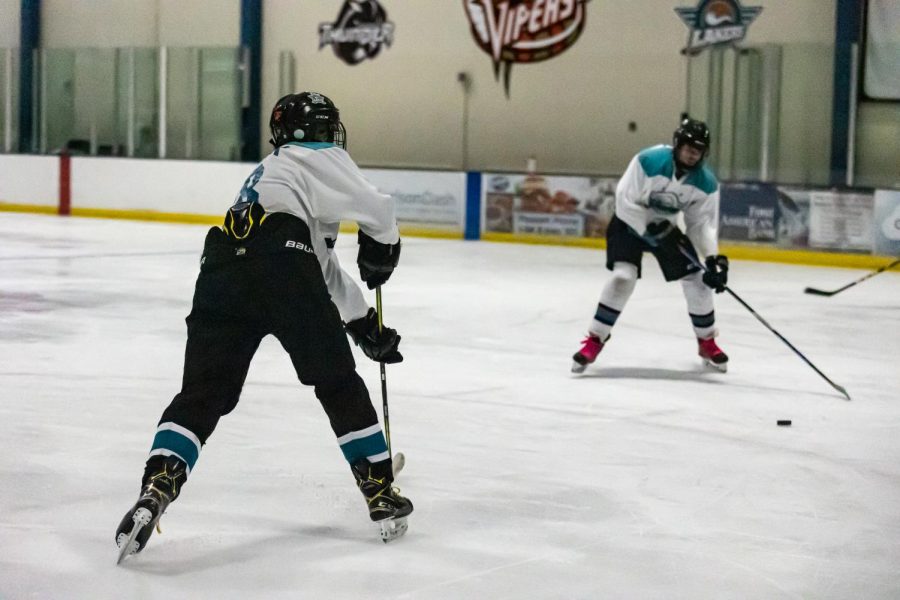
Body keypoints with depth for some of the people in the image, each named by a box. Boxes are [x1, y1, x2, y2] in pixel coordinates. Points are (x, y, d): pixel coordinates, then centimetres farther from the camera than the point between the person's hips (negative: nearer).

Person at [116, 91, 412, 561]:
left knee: (202, 393, 5)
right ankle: (381, 495, 15)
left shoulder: (271, 171, 42)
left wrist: (365, 325, 46)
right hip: (281, 266, -6)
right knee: (338, 383, 11)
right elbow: (373, 209, 2)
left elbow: (326, 269, 44)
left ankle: (157, 487, -16)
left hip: (220, 273, 6)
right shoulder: (319, 158, 18)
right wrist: (381, 249, 25)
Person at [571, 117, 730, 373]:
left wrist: (713, 259, -26)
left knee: (697, 280, -2)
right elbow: (625, 201, -26)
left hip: (667, 227, 4)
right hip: (631, 221, -4)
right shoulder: (649, 161, -30)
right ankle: (594, 340, -13)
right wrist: (652, 229, -31)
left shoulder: (706, 183, -17)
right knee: (623, 277, -23)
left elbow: (702, 223, -12)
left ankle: (707, 342, 19)